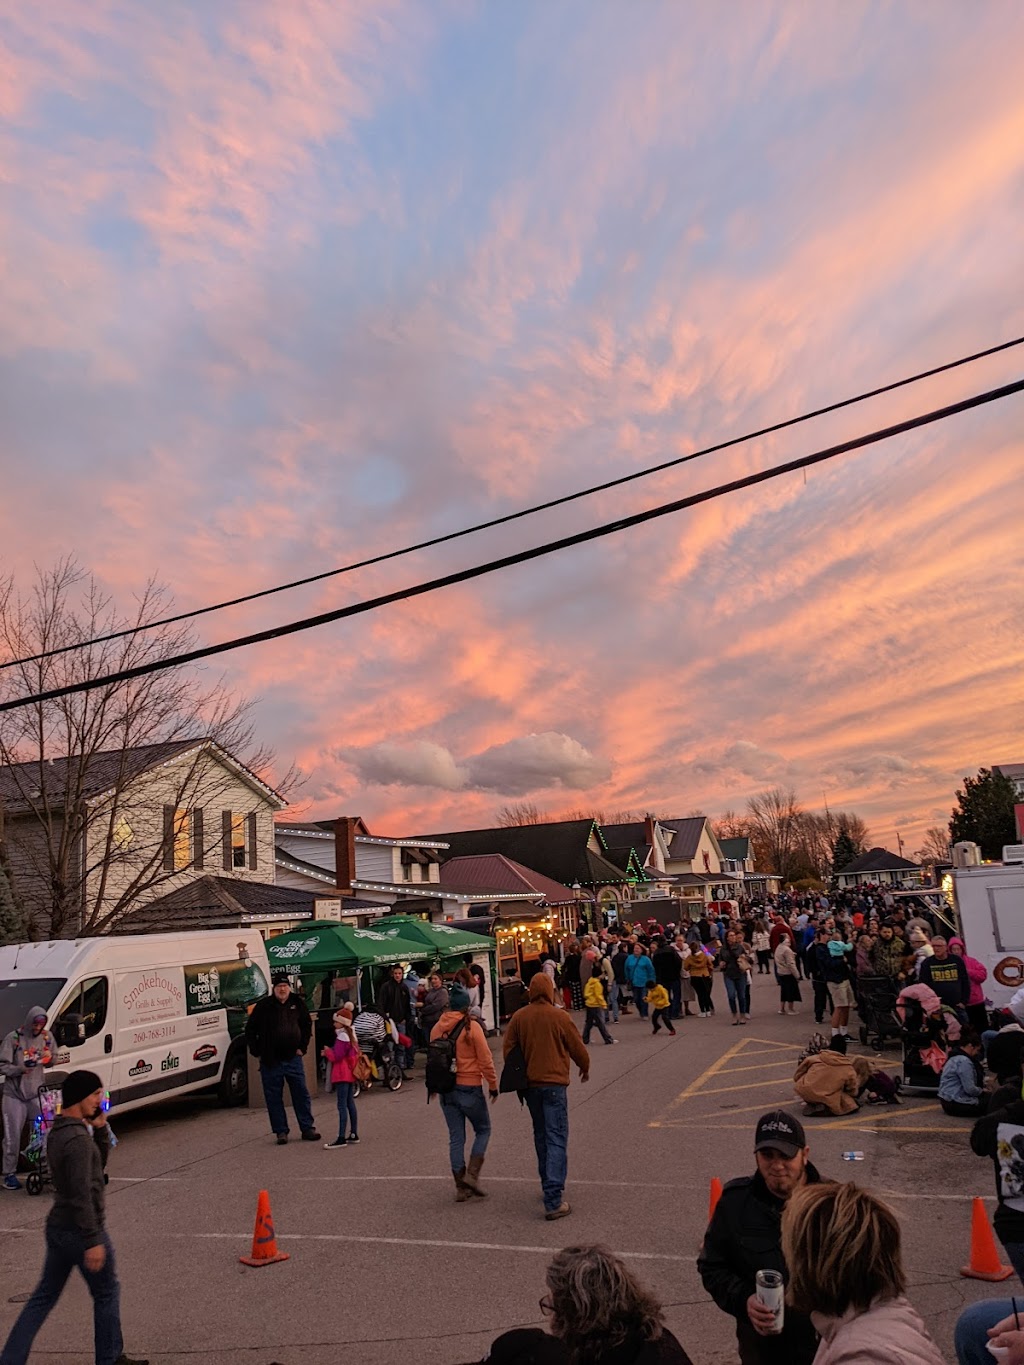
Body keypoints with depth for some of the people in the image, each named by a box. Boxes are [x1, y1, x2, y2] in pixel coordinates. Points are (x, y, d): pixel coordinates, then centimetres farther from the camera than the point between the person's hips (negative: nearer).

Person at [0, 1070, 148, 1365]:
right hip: (80, 1230, -8)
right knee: (107, 1294, 10)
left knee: (44, 1297, 17)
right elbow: (81, 1194, -27)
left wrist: (100, 1129, 0)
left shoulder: (58, 1132, 6)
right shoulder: (78, 1139, -25)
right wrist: (93, 1241, -24)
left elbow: (98, 1163, 15)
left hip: (58, 1227, 9)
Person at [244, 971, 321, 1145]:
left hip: (293, 1058, 2)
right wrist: (257, 1053, -1)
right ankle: (281, 1132, 15)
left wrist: (302, 1047, 6)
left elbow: (307, 1025, 14)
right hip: (270, 1061, -2)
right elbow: (250, 1029, 3)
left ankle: (307, 1129, 12)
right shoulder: (263, 1006, -5)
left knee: (301, 1094, 4)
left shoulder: (297, 1004, 3)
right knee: (274, 1098, 4)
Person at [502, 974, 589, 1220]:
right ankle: (554, 1201, -11)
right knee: (557, 1139, -4)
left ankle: (550, 1187, 29)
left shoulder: (519, 1017, -1)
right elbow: (577, 1048, -1)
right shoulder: (559, 1016, -9)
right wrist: (585, 1069, 18)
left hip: (530, 1084, 4)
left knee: (541, 1136, 20)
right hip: (554, 1083, -4)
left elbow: (507, 1049, 3)